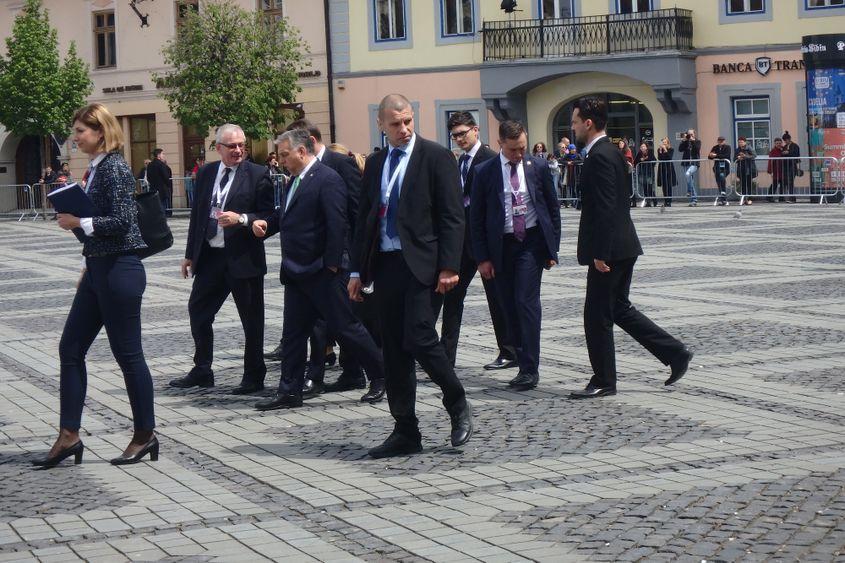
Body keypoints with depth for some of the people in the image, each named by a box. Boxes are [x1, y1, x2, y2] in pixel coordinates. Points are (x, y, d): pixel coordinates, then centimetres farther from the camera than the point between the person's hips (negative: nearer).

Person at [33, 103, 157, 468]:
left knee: (127, 353, -1)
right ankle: (68, 436, 12)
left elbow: (122, 221, -22)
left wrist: (80, 222, -18)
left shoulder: (114, 168, -14)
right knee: (70, 349, 8)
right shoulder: (96, 169, 14)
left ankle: (145, 436, 11)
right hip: (98, 270, 10)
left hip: (119, 270, -10)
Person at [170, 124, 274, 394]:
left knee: (252, 319, 3)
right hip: (209, 257, 5)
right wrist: (190, 254, 13)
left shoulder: (257, 174, -6)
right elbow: (197, 214, 15)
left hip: (243, 258, -5)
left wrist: (241, 219, -24)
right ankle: (202, 372, 23)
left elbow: (268, 216, -8)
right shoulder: (206, 173, 10)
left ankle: (254, 376, 14)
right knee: (198, 311, 10)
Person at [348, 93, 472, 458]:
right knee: (394, 350, 6)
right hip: (386, 264, 6)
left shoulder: (436, 157, -3)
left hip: (422, 264, -6)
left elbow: (452, 216, -7)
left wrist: (449, 267, -14)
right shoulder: (375, 163, 15)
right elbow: (364, 218, 18)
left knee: (419, 339, -15)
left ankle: (458, 406, 9)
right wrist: (358, 270, 12)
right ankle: (405, 433, 12)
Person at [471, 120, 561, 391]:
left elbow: (553, 208, 8)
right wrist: (482, 257, -2)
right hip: (501, 246, 1)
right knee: (510, 307, 4)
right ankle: (524, 364, 13)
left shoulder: (538, 167, 1)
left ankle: (530, 368, -10)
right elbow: (477, 218, 2)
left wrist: (552, 248, 4)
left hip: (532, 241, -1)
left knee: (527, 301, -12)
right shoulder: (485, 173, -1)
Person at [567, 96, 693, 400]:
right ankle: (675, 353, 16)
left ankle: (603, 381, 9)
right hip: (621, 248, 10)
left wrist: (600, 254, -21)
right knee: (618, 309, 16)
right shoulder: (611, 152, 14)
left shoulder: (599, 157, -17)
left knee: (597, 316, 0)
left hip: (611, 250, -10)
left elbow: (605, 209, -22)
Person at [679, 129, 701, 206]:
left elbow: (697, 149, -12)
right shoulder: (685, 143, 12)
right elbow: (680, 149, -3)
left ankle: (689, 191, -20)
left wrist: (693, 141, -12)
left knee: (687, 174, -34)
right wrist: (684, 140, -8)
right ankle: (694, 200, 11)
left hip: (694, 163, -4)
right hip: (686, 164, 4)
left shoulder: (697, 142, 6)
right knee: (691, 181, 6)